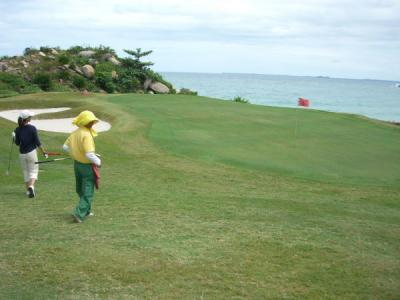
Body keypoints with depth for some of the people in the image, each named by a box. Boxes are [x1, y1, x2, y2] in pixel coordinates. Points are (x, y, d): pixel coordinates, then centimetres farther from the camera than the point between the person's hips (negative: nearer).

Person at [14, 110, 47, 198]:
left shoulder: (17, 130, -4)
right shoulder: (32, 128, -12)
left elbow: (17, 143, 1)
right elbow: (37, 142, -10)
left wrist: (14, 137, 21)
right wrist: (43, 151, 1)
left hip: (22, 154, 3)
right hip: (31, 152, -3)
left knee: (26, 171, 17)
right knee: (33, 171, 5)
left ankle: (28, 190, 22)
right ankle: (31, 186, -18)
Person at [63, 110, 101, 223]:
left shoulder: (75, 133, 1)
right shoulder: (87, 135, -23)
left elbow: (65, 147, 7)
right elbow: (89, 154, -29)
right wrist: (98, 162, -13)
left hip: (77, 164, 8)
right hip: (87, 166, -8)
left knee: (81, 190, 20)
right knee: (87, 192, 1)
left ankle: (86, 211, 35)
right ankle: (79, 213, -7)